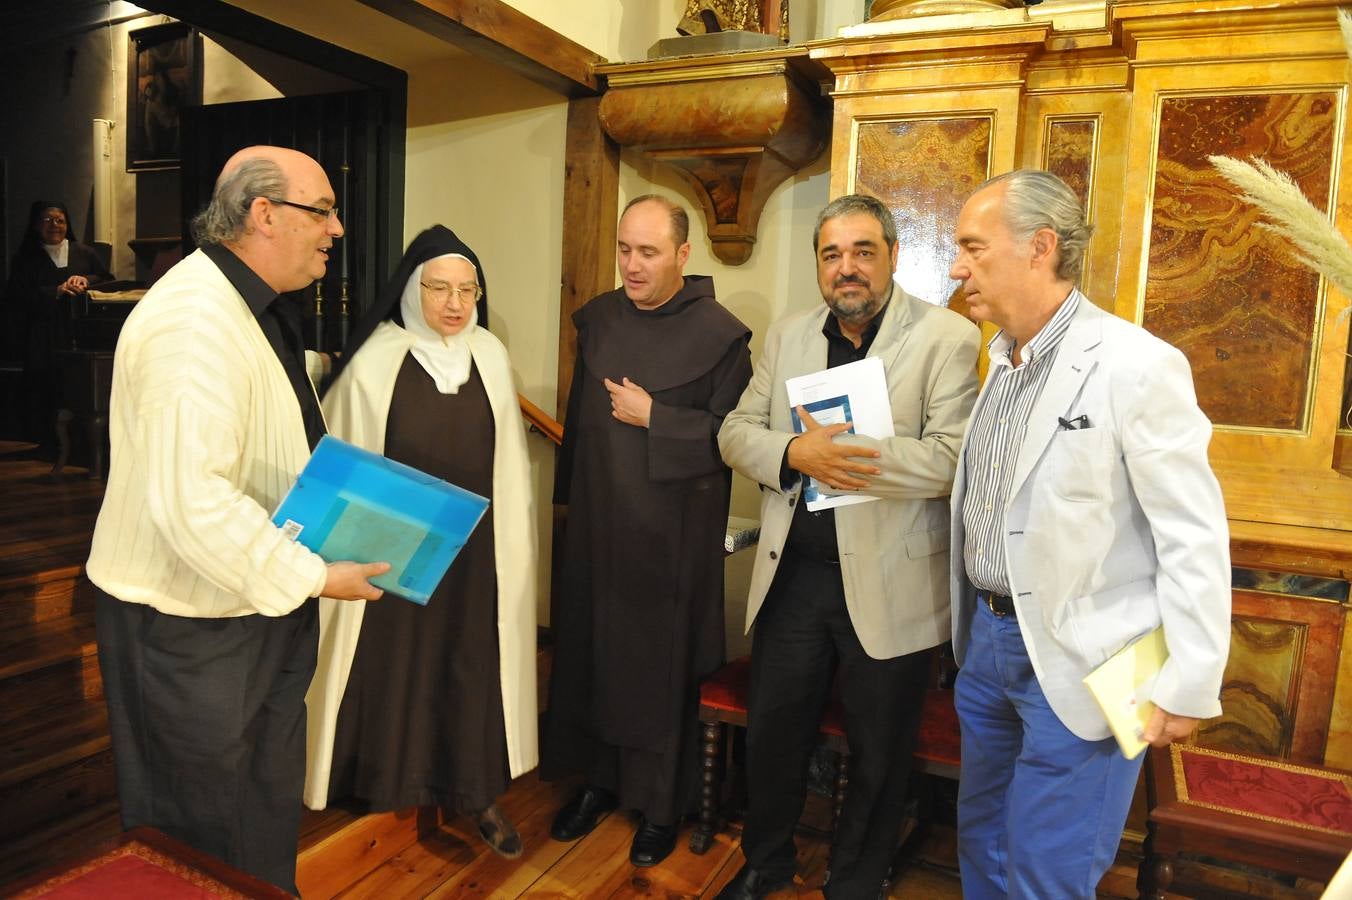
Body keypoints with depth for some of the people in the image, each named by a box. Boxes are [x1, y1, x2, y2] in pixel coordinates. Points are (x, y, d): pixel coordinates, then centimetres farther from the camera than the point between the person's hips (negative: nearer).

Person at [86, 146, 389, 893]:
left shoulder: (258, 308, 10)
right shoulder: (196, 322, -24)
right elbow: (190, 502, -32)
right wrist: (312, 578, -23)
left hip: (260, 607, 9)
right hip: (189, 627, -9)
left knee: (269, 813, 23)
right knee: (205, 840, 12)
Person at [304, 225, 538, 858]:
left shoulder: (491, 356, -1)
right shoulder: (374, 362, -12)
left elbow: (509, 460, 7)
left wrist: (513, 541, 9)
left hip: (474, 550, 3)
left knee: (471, 666, 12)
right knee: (393, 663, 12)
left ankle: (476, 792, 28)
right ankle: (388, 784, 33)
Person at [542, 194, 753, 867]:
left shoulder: (719, 333, -9)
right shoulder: (597, 319, 7)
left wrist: (654, 419, -17)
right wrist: (569, 495, 18)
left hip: (673, 534, -5)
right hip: (597, 523, 5)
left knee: (662, 664, 5)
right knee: (591, 651, 13)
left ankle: (662, 804, 25)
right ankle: (599, 779, 33)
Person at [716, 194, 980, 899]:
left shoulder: (948, 338, -8)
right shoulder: (787, 337, 9)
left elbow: (952, 458, -18)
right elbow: (736, 432, 4)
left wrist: (841, 452, -25)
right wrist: (796, 454, -16)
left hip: (888, 584, -4)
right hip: (793, 574, 4)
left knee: (877, 755, 14)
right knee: (772, 731, 19)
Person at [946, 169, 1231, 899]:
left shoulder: (1137, 365, -16)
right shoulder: (1001, 361, 7)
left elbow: (1194, 538, -16)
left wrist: (1186, 688, -14)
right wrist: (973, 627, 11)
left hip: (1077, 664, -7)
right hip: (987, 641, 7)